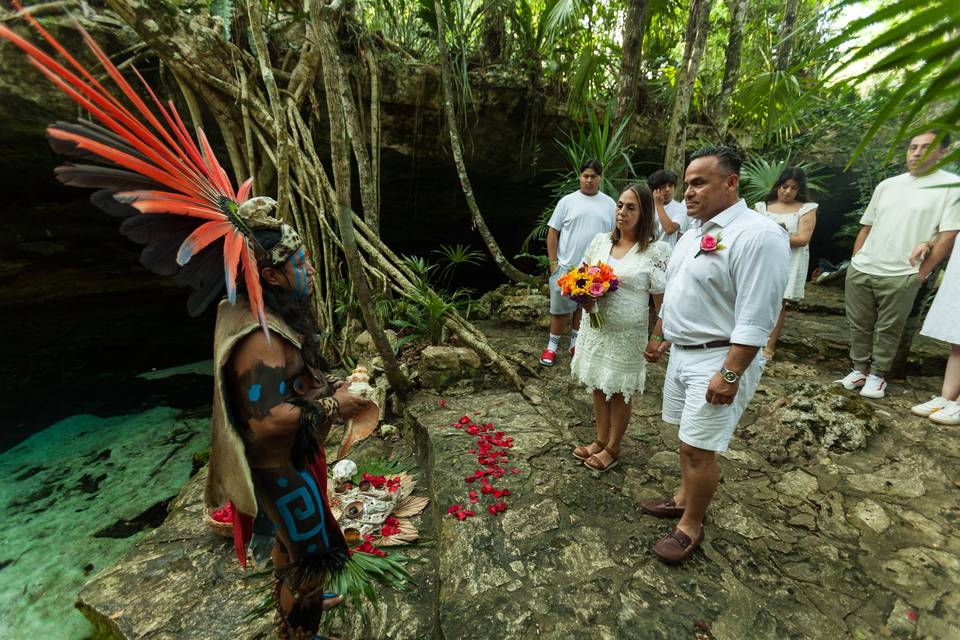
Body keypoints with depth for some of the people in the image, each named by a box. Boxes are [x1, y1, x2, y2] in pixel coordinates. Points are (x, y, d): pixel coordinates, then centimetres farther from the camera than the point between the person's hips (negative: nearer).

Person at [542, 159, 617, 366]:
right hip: (566, 267, -2)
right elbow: (553, 232, -1)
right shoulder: (567, 201, -1)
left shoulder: (609, 204, 5)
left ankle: (576, 342, 31)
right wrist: (553, 262, -7)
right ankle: (552, 345, 18)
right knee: (560, 308, 4)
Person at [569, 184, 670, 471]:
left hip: (626, 333, -5)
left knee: (619, 392, 11)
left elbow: (662, 300, -9)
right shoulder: (601, 240, 3)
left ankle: (612, 449, 31)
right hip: (595, 325, 5)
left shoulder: (656, 251, -11)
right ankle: (600, 440, 37)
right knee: (597, 386, 16)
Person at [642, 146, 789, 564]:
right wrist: (659, 337, 21)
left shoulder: (757, 235, -17)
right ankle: (685, 497, 39)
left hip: (720, 359, -8)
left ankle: (691, 526, 21)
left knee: (699, 447, 1)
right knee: (688, 438, 20)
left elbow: (755, 317, -22)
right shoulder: (694, 232, 12)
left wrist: (730, 374, -23)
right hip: (682, 352, 8)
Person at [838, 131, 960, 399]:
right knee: (859, 325, 9)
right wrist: (855, 262, 10)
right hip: (860, 270, 4)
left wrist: (921, 271, -8)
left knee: (888, 330, 4)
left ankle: (877, 375, 16)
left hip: (900, 276, -4)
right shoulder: (887, 185, 13)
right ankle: (859, 369, 21)